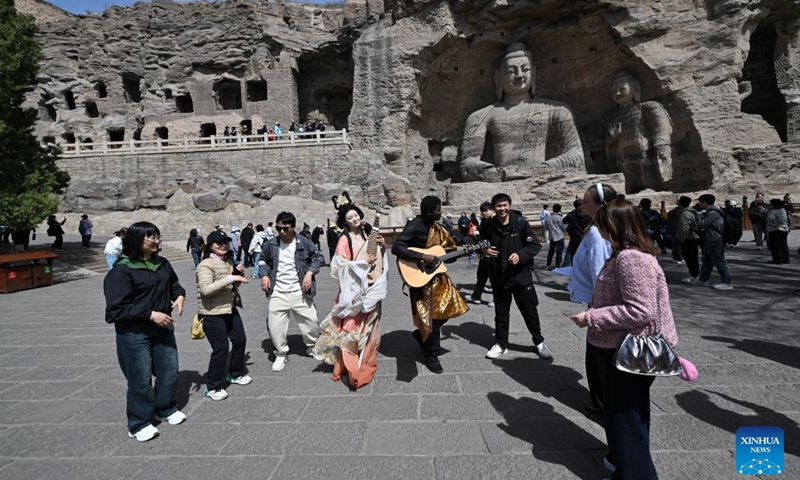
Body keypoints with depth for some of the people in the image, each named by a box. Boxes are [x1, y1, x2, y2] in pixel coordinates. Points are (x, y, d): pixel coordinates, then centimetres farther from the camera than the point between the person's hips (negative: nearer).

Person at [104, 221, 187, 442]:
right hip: (134, 333, -6)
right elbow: (116, 308, -19)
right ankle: (139, 424, 28)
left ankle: (167, 408, 42)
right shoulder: (122, 270, -17)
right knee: (140, 379, 6)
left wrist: (180, 295, -2)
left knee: (169, 371, 17)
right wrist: (150, 314, -24)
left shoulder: (162, 263, 3)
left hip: (162, 327, 6)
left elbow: (174, 283, 20)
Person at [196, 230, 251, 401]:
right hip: (212, 313, -8)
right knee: (221, 348, -5)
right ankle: (213, 387, 12)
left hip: (230, 309, 8)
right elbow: (206, 289, -29)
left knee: (240, 340, 15)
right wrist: (230, 278, -30)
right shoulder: (206, 265, -15)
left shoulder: (228, 261, 10)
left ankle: (236, 374, 36)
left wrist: (239, 274, -1)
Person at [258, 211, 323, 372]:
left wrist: (309, 273, -11)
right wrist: (264, 275, -2)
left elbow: (318, 257, 3)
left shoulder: (304, 243, -8)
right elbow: (262, 260, 14)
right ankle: (281, 354, 20)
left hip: (299, 291, -1)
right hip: (278, 293, 1)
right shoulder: (271, 244, -2)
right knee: (274, 325, -2)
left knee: (310, 321, 6)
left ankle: (312, 345, 36)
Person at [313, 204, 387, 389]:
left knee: (368, 325, 15)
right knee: (352, 326, -6)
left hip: (370, 287, 7)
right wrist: (364, 262, -20)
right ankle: (351, 365, 1)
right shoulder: (344, 240, -10)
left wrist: (381, 246, -5)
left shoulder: (367, 236, 9)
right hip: (353, 288, -6)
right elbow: (341, 265, -15)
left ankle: (366, 361, 30)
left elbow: (378, 259, 13)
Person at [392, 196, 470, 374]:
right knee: (431, 317, -1)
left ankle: (422, 334, 32)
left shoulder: (437, 228, 6)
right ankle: (431, 354, 20)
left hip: (437, 275, 8)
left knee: (449, 309, 12)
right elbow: (396, 248, -30)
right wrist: (423, 257, -32)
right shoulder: (414, 226, -18)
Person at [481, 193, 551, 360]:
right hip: (498, 277, 2)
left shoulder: (521, 222, -11)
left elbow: (536, 245, -7)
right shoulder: (488, 226, -4)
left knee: (530, 311, 10)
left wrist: (520, 255, -22)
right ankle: (501, 343, 29)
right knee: (501, 312, 14)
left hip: (521, 275, -2)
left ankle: (539, 342, 30)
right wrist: (485, 251, -10)